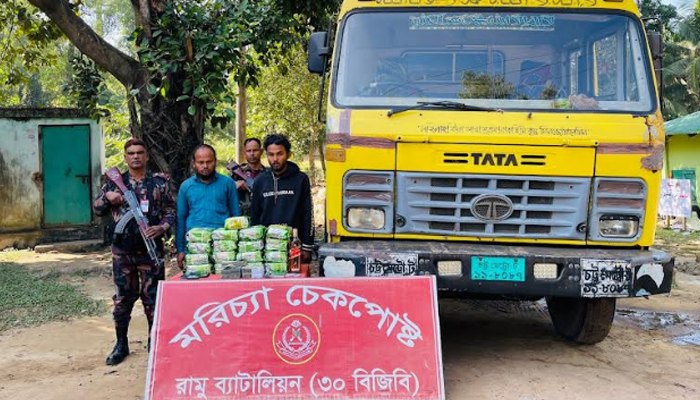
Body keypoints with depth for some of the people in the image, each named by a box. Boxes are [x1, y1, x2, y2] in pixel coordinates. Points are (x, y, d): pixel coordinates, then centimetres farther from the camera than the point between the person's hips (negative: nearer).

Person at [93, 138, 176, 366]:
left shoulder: (160, 182, 3)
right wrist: (107, 198, -8)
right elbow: (97, 210, 13)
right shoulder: (115, 182, 7)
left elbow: (170, 210, 4)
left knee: (153, 296, 5)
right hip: (122, 249, 1)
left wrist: (162, 227, -14)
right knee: (122, 298, 8)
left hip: (151, 247, -1)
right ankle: (121, 344, 21)